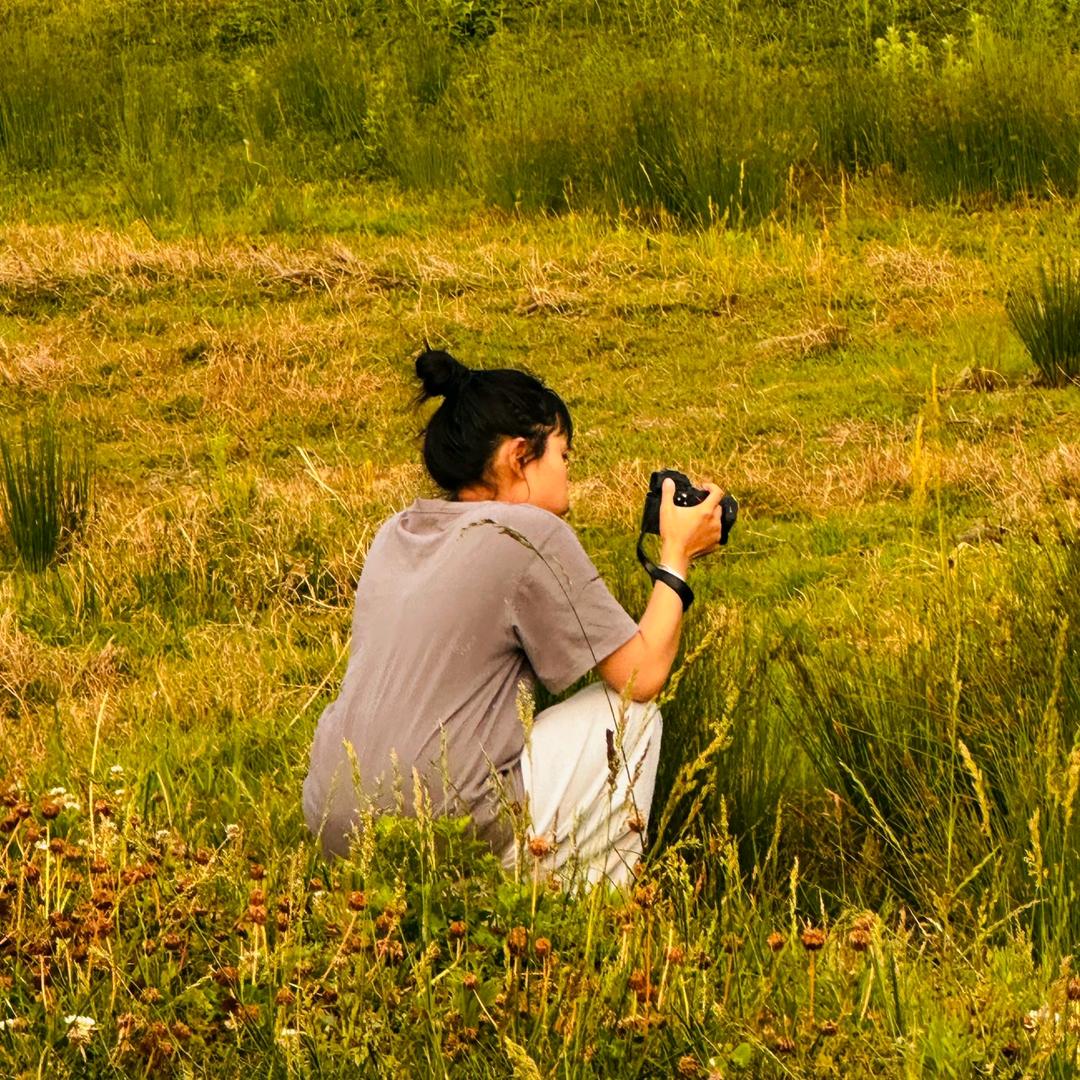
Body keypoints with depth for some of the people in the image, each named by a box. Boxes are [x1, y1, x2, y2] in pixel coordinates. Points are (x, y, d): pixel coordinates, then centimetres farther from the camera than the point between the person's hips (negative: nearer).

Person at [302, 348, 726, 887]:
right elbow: (642, 675, -3)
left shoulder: (397, 533, 13)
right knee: (630, 711, 12)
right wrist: (676, 553, 11)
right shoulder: (531, 534, -8)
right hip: (438, 837, -7)